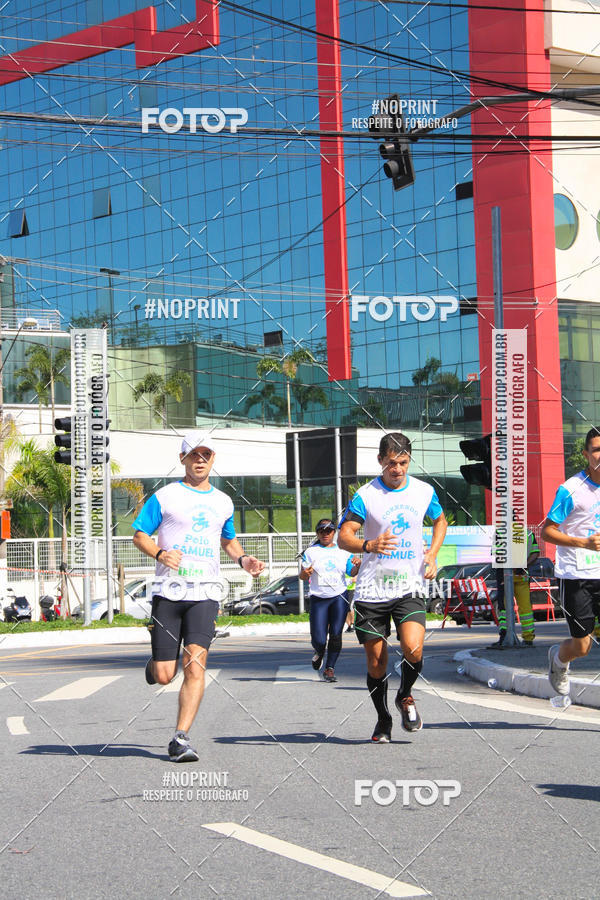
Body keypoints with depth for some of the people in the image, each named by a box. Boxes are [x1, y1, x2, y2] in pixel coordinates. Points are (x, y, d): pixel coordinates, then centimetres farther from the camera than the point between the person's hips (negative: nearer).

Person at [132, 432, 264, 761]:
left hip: (205, 593, 2)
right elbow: (139, 535, 3)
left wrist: (243, 559, 10)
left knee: (195, 666, -15)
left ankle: (180, 738, -12)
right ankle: (154, 662, 36)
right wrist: (160, 553, -17)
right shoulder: (165, 496, 3)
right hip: (168, 591, -2)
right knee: (164, 676, -1)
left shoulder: (223, 502, 16)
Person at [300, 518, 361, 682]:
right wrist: (305, 573, -18)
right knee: (319, 640, -7)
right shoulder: (311, 552, 7)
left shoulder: (343, 551, 12)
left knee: (336, 634, -7)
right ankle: (319, 652, 29)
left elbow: (351, 572, 10)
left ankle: (330, 668, 5)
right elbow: (303, 577, 5)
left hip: (339, 596, 1)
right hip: (318, 598, -1)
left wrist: (357, 566, -12)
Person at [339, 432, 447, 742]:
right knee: (376, 661, 2)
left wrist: (432, 554, 5)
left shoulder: (424, 492, 4)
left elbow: (440, 521, 23)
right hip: (371, 591, -1)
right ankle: (383, 719, 25)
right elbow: (343, 537, -9)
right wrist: (369, 546, -31)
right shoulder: (365, 496, -5)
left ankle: (405, 696, 10)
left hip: (409, 588, 1)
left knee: (413, 649, -20)